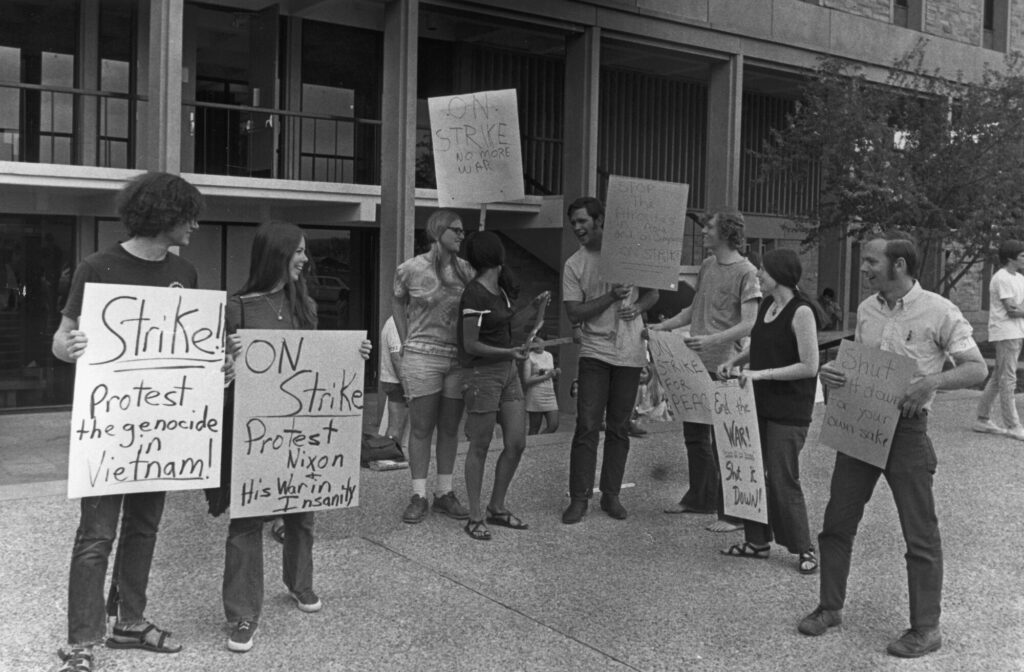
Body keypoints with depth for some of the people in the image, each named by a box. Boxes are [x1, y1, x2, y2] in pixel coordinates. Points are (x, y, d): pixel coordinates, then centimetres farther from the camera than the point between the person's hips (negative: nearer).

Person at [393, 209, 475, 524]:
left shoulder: (465, 270, 4)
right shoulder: (409, 269, -3)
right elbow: (399, 304, 15)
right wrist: (406, 342, 9)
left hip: (458, 358, 3)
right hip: (422, 357, -3)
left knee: (450, 428, 8)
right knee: (421, 428, 0)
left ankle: (445, 493, 18)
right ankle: (418, 497, 7)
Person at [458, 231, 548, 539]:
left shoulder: (500, 288, 11)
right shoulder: (475, 295, -15)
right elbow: (471, 345, -16)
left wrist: (533, 306, 13)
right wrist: (508, 352, -25)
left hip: (507, 370, 8)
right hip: (481, 373, -8)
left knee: (516, 443, 6)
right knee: (480, 447, 0)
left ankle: (497, 508, 21)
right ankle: (474, 518, 10)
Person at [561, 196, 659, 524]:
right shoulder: (574, 265, -1)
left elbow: (653, 292, 10)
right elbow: (574, 313, -8)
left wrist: (636, 307, -11)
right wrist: (612, 296, -18)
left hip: (630, 352, 1)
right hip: (595, 352, -1)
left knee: (619, 428, 8)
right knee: (587, 426, -6)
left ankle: (611, 494, 19)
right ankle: (579, 498, 2)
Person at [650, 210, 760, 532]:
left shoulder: (746, 272, -12)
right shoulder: (707, 266, 12)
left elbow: (749, 324, -19)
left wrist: (712, 339, -31)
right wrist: (663, 326, 12)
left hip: (723, 367, -8)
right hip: (696, 364, 8)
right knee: (694, 433, 17)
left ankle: (734, 513, 7)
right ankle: (701, 497, 33)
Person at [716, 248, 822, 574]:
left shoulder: (801, 312, -15)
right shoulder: (765, 306, 9)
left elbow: (809, 366, -18)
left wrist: (761, 373, -20)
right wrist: (735, 361, 7)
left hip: (789, 410, -8)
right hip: (759, 403, 8)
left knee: (782, 479, -2)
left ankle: (803, 548, 13)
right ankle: (757, 540, 24)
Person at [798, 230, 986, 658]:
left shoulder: (939, 312, -10)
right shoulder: (866, 309, 7)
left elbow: (977, 369, -10)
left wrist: (933, 380, -27)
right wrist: (832, 372, -3)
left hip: (906, 428, -6)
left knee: (919, 533, 2)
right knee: (837, 521, 10)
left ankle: (925, 628, 15)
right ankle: (830, 607, 26)